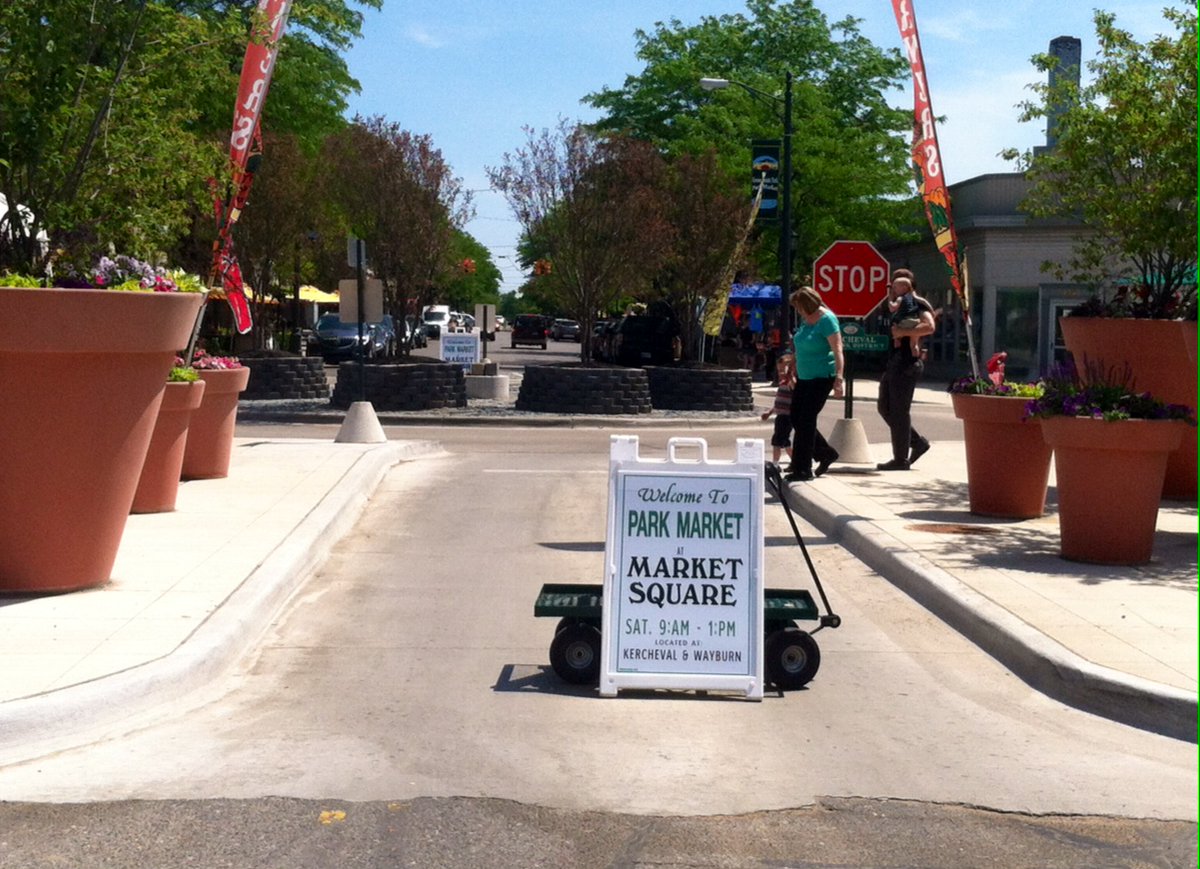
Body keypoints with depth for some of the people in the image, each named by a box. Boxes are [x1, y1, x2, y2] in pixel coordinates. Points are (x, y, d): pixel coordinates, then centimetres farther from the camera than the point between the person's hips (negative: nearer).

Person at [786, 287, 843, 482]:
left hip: (822, 377, -9)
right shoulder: (805, 319, 9)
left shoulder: (826, 320, -16)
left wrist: (838, 378, -30)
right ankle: (826, 454, 25)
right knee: (796, 419, 9)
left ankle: (803, 469, 0)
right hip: (804, 377, 9)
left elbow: (838, 350, -22)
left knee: (806, 421, -8)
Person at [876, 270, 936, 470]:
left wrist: (904, 332, -20)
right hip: (893, 362, 10)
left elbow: (929, 327, -21)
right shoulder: (898, 305, 20)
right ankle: (918, 443, 22)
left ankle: (901, 459, 2)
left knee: (899, 411, -5)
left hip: (906, 362, -10)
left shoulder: (918, 304, -7)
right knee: (885, 408, 13)